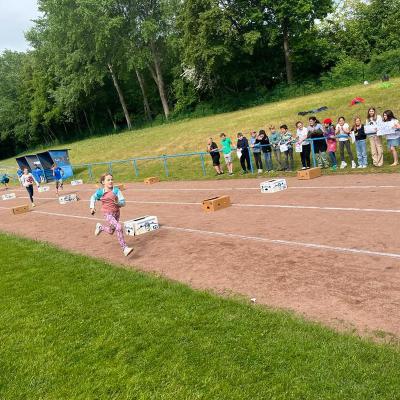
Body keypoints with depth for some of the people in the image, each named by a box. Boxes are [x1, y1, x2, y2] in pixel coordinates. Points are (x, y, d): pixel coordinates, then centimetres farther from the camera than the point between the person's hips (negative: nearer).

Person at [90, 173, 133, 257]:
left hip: (116, 213, 3)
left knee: (111, 231, 21)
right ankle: (124, 248, -24)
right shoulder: (100, 192, -8)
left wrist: (117, 202, -28)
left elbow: (123, 203, -9)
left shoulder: (116, 190, -9)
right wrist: (92, 207, 4)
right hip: (108, 214, -3)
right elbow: (93, 197, 14)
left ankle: (100, 227, 53)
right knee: (119, 227, -25)